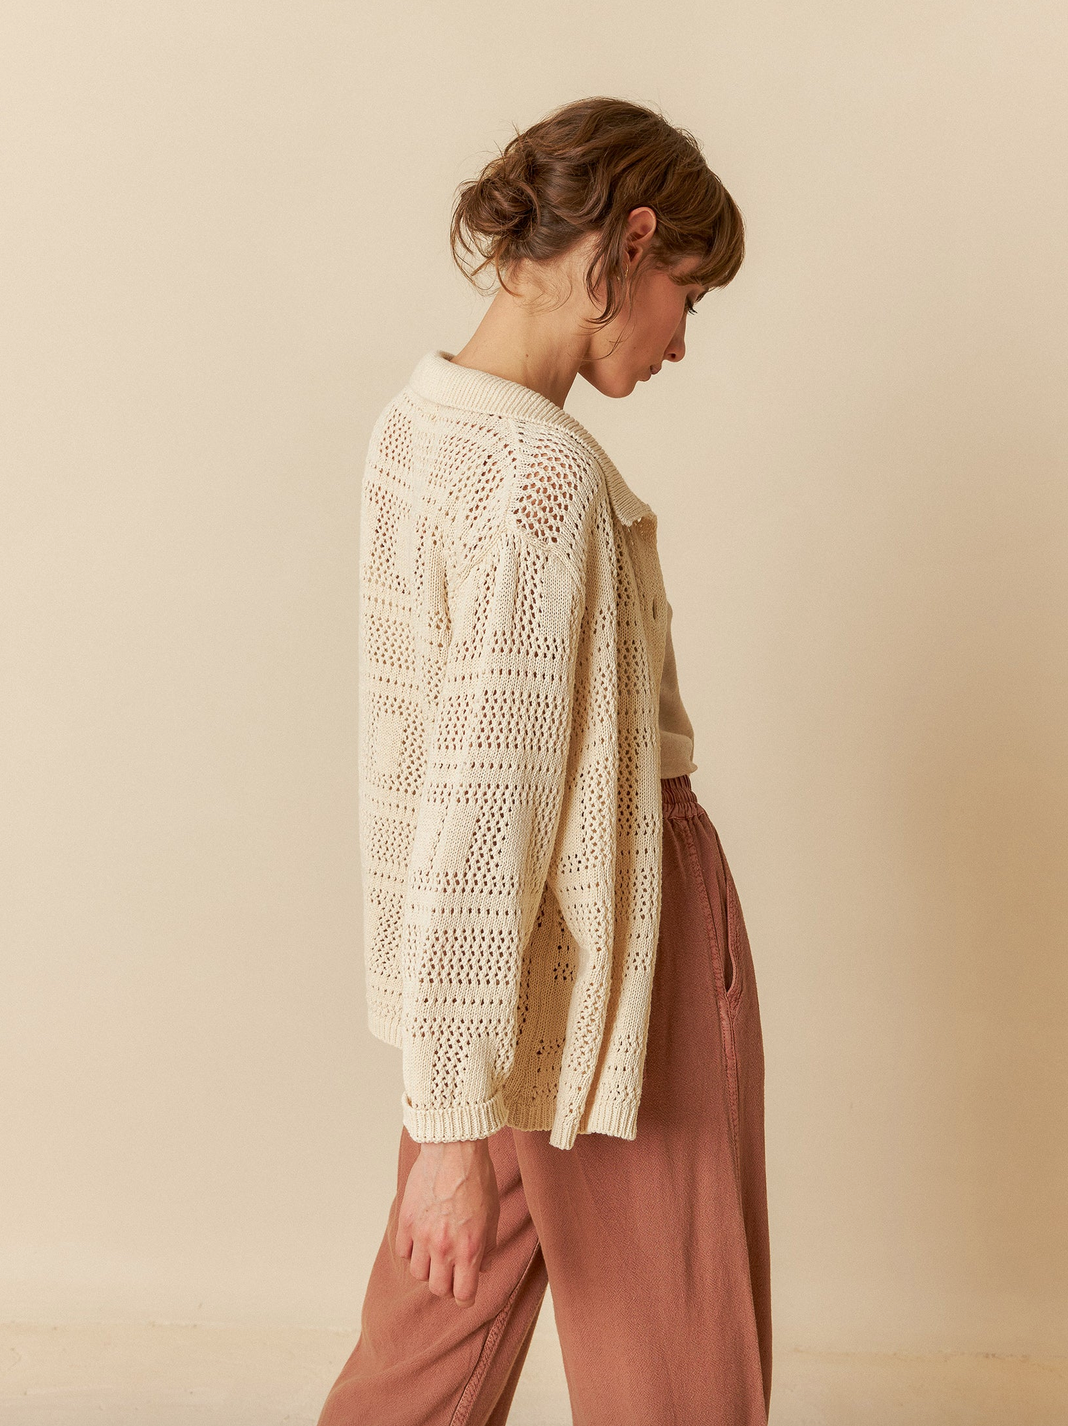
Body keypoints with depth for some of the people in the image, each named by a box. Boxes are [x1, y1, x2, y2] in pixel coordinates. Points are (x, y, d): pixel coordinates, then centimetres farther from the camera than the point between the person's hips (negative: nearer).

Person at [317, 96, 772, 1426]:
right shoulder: (548, 473, -23)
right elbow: (485, 799, -25)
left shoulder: (419, 417, 6)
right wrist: (453, 1121, -20)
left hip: (509, 966, 9)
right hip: (613, 942, -8)